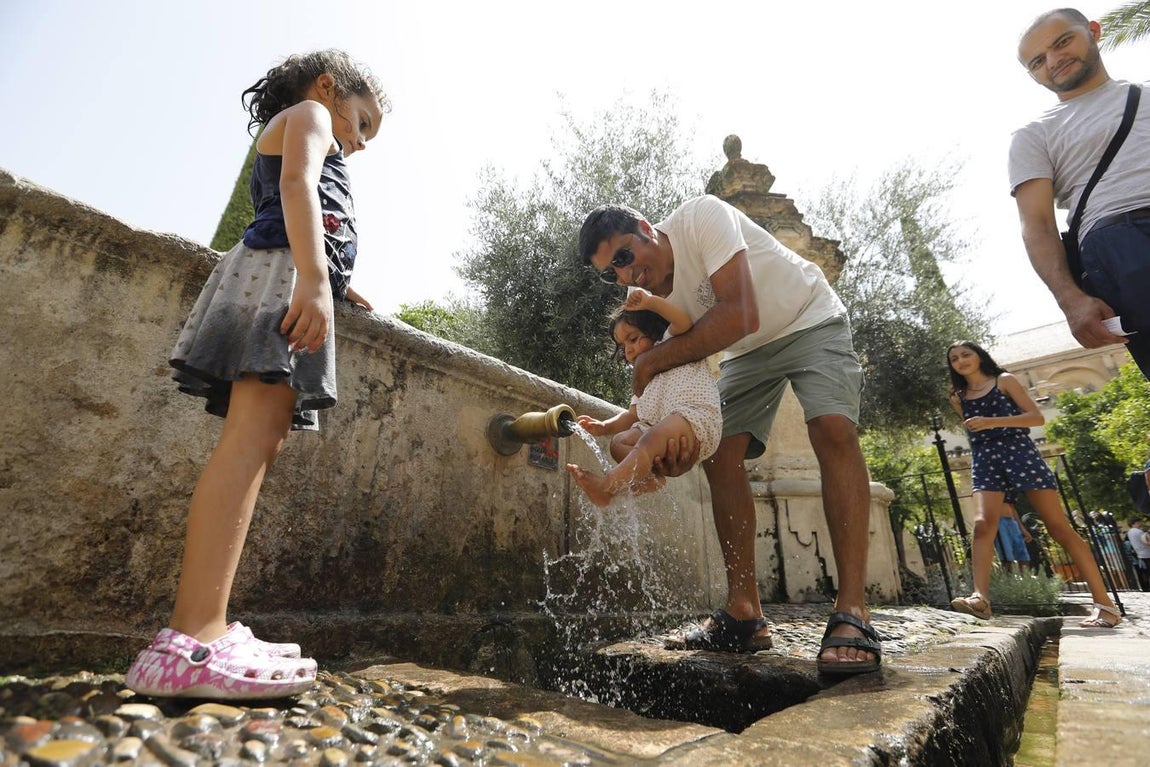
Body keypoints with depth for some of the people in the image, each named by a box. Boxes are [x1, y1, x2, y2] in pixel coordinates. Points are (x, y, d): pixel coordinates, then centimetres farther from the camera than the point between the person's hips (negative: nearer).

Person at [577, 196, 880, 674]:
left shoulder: (702, 216, -28)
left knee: (833, 431, -28)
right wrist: (681, 443, -35)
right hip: (747, 350, 5)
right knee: (719, 457, -10)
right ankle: (745, 615, -4)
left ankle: (852, 613, -23)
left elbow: (741, 316, -38)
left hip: (811, 321, -4)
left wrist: (653, 360, -32)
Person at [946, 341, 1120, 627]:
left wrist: (992, 422, -14)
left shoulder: (1004, 380, 6)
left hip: (1018, 451, -2)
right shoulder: (958, 398, 17)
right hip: (984, 460, 2)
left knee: (1059, 527, -2)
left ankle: (1104, 603, 6)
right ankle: (980, 597, -29)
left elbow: (1037, 417, -3)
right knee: (982, 524, -19)